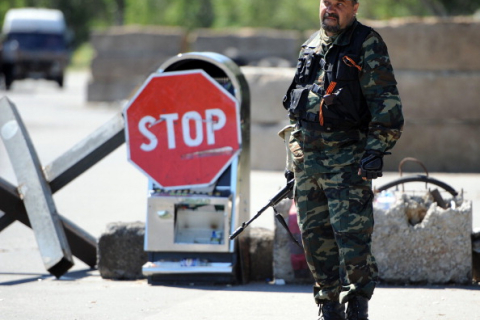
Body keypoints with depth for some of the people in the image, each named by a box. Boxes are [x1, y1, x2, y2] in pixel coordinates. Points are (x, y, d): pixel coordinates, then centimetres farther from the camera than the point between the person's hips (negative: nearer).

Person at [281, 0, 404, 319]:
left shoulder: (367, 44, -3)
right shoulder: (311, 46, 17)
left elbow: (386, 102, -9)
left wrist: (376, 150, -17)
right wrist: (294, 157, 20)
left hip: (347, 158, -6)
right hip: (308, 158, 6)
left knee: (352, 236, -11)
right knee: (315, 239, 7)